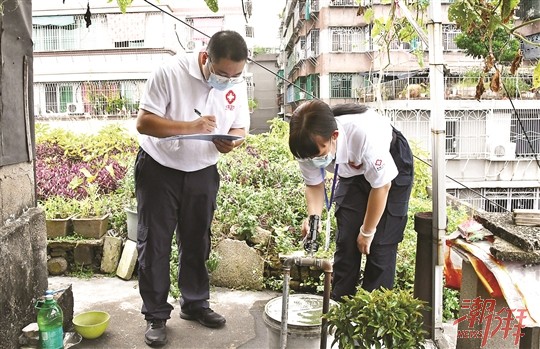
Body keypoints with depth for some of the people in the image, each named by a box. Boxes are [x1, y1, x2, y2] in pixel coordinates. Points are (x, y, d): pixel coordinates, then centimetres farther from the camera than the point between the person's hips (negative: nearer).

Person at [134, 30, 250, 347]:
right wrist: (189, 126, -35)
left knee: (197, 241, 14)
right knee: (155, 243, 3)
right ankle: (156, 315, 18)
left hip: (202, 173, 4)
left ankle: (195, 303, 33)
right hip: (159, 169, -3)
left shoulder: (238, 83, -7)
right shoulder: (170, 73, -21)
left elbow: (240, 128, 0)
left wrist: (231, 141, -24)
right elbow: (144, 122, -22)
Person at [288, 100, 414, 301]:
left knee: (381, 243, -9)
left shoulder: (365, 135, -43)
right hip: (352, 171, 4)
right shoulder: (307, 146, -28)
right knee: (345, 238, -3)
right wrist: (313, 217, -28)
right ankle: (339, 303, 10)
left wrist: (367, 232, -17)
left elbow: (381, 186, -28)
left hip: (391, 167, -4)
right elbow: (314, 184, -9)